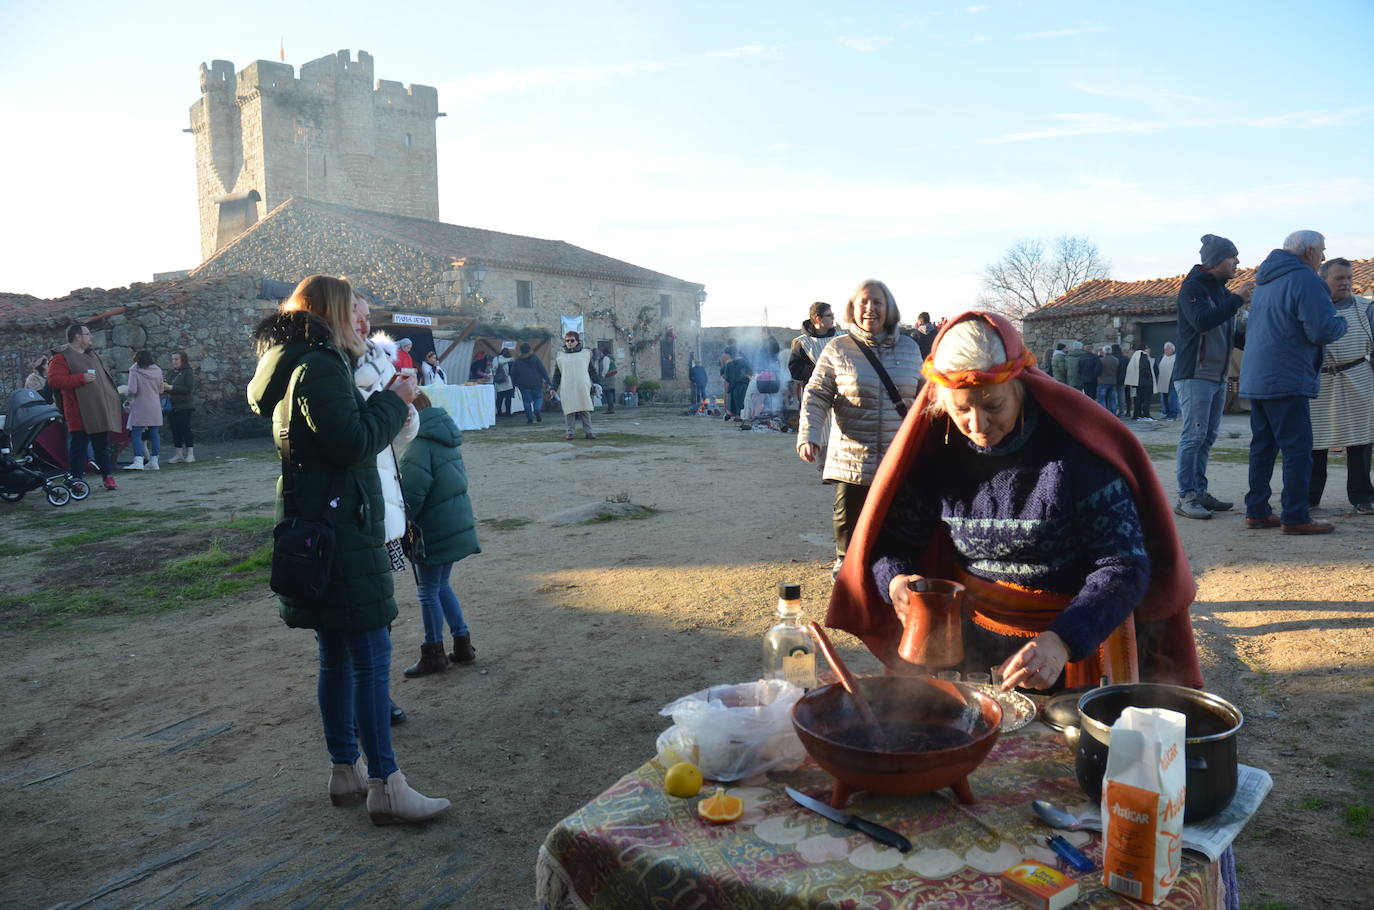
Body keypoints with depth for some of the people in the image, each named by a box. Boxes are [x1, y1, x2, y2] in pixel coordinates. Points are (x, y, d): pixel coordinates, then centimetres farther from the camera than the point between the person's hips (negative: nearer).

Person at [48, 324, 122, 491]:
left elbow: (104, 376, 28)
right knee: (78, 446, -3)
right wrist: (81, 378, -20)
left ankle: (108, 476, 11)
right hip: (81, 414, -7)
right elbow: (54, 380, -16)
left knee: (103, 446, 8)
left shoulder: (93, 356, 20)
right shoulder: (62, 357, -4)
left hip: (101, 413, 7)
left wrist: (113, 396, 18)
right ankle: (76, 479, 4)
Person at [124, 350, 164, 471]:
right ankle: (154, 461, 10)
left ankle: (138, 461, -13)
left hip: (140, 407, -4)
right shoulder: (158, 371, 4)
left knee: (136, 434, -2)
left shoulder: (135, 371, -8)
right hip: (155, 407, 4)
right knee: (154, 434, 7)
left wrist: (130, 397, 6)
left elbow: (132, 390, -14)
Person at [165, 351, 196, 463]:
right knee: (175, 431, 6)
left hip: (185, 406, -7)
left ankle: (190, 454, 0)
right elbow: (169, 388, 24)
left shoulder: (188, 372, -6)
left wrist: (172, 388, -18)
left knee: (185, 429, -6)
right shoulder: (172, 373, 16)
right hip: (173, 406, 7)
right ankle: (179, 455, 11)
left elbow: (189, 389, -16)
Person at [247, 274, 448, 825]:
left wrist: (388, 407, 11)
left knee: (338, 655, 16)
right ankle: (386, 788, -1)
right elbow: (353, 443, -22)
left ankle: (345, 771, 26)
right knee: (371, 654, -7)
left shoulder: (302, 366, 17)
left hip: (318, 529, 11)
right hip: (339, 532, -11)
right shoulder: (320, 368, -14)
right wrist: (393, 401, -9)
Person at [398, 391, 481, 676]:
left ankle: (433, 654, 17)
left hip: (435, 532, -9)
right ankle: (462, 644, 25)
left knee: (428, 591, 5)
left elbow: (412, 495, -21)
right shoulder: (445, 440, 10)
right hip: (457, 525, 9)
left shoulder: (420, 446, -18)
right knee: (441, 586, 20)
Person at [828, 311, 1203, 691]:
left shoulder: (1077, 447, -20)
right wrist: (895, 579, -27)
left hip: (1079, 640, -3)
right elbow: (893, 538, -3)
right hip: (974, 642, 3)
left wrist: (1062, 642, -37)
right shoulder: (936, 447, -10)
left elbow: (1125, 565, -22)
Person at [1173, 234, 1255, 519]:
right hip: (1194, 375, -9)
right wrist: (1237, 300, -21)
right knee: (1193, 435, -11)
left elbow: (1230, 333, 26)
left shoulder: (1221, 291, 18)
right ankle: (1186, 498, -10)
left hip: (1218, 377, 9)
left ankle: (1199, 492, 15)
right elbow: (1201, 321, -25)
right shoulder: (1193, 287, -8)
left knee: (1206, 438, 10)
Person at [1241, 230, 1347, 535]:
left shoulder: (1265, 281, 18)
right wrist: (1341, 324, 4)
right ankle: (1295, 517, -3)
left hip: (1256, 378, 9)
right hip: (1286, 380, -9)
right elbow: (1322, 331, -18)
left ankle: (1257, 511, 14)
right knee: (1298, 449, -4)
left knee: (1263, 446, 12)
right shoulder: (1305, 280, -11)